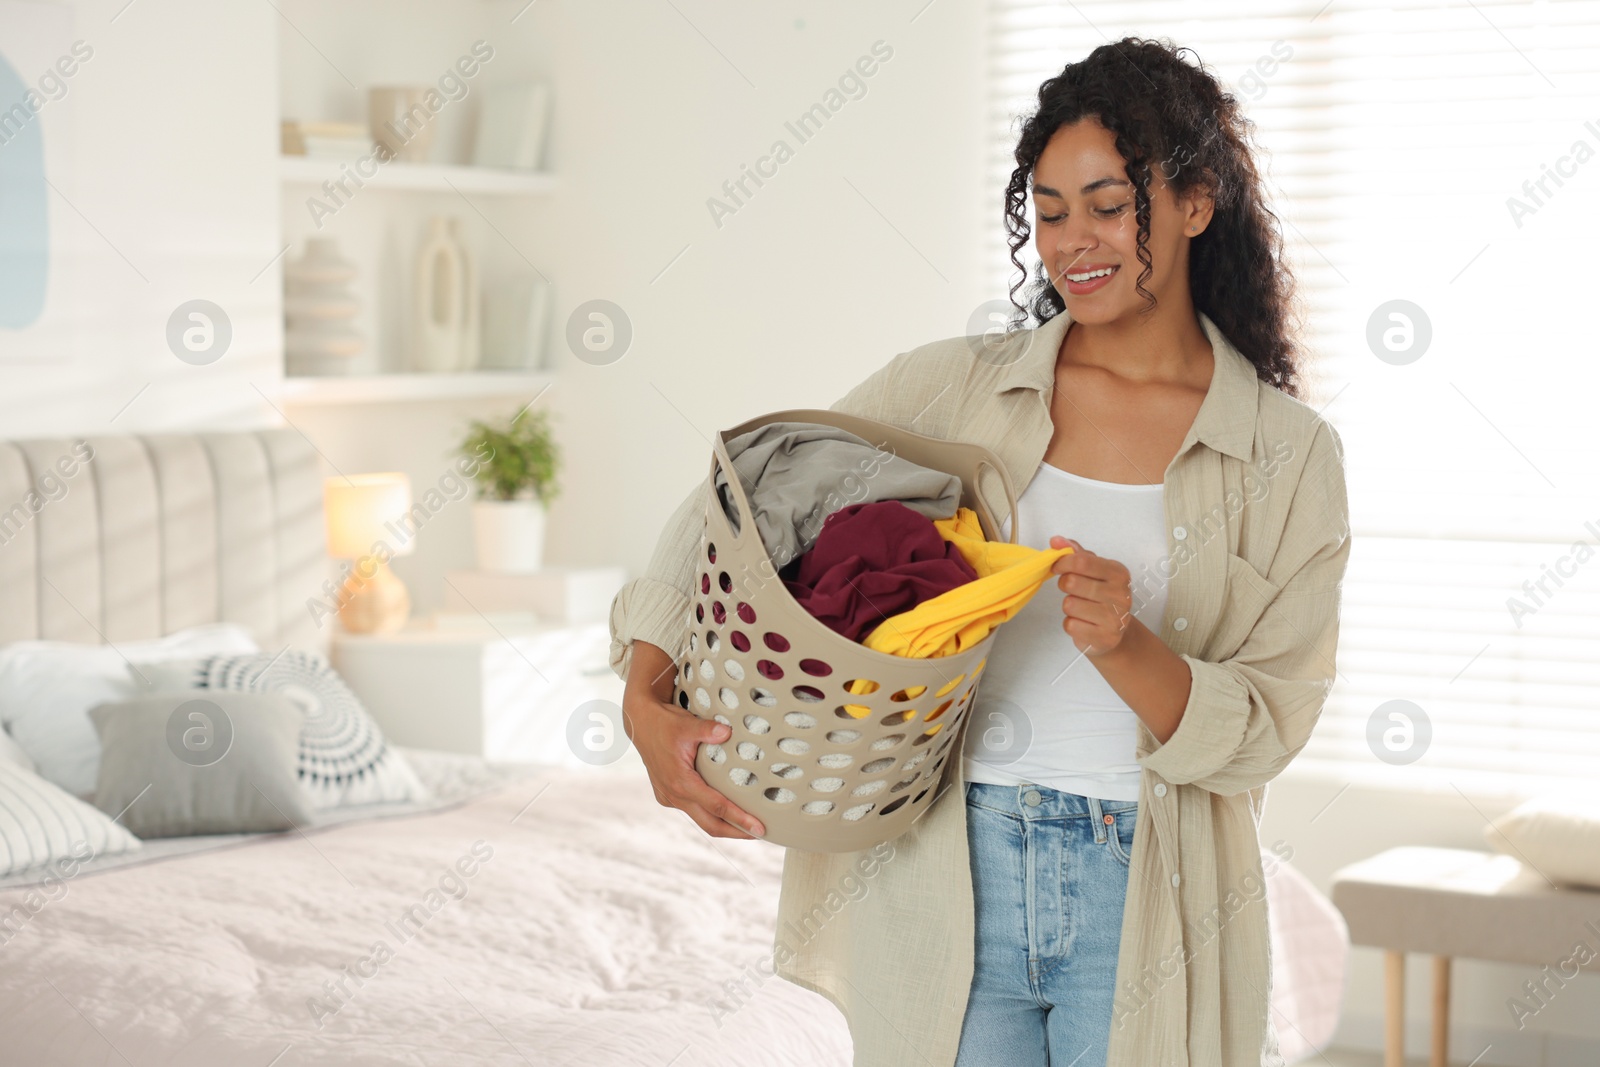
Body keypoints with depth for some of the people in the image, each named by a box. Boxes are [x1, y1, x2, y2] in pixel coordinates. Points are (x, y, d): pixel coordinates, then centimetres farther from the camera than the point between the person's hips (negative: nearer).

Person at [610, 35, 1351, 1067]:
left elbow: (1264, 730, -4)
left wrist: (1127, 649, -23)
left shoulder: (1289, 455, 0)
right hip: (947, 877, 1)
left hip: (1149, 905, 0)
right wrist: (648, 699, -13)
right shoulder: (955, 386, 3)